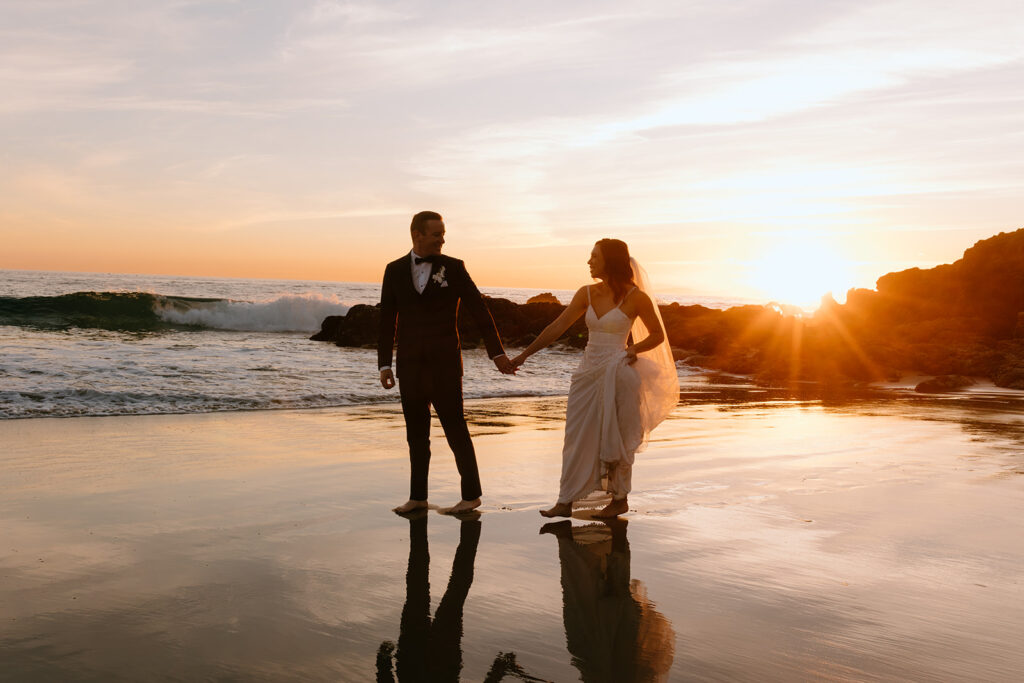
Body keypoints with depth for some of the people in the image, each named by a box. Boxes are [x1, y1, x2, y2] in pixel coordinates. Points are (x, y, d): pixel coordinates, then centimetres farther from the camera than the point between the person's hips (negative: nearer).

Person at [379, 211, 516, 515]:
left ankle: (471, 495, 9)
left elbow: (479, 310, 0)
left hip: (444, 364, -3)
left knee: (455, 428, -1)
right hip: (410, 364, 3)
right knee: (416, 432, 9)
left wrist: (497, 352, -2)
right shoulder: (395, 270, 5)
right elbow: (387, 320, 7)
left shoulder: (453, 268, -1)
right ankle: (417, 496, 18)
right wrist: (384, 364, 2)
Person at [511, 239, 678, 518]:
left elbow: (658, 335, 3)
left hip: (616, 373, -5)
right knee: (577, 436, 4)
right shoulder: (587, 294, 5)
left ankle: (620, 500, 19)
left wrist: (635, 349, -16)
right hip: (588, 371, 5)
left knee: (614, 438, 3)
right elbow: (557, 327, 4)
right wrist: (524, 355, 1)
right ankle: (565, 502, 9)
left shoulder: (635, 297, -7)